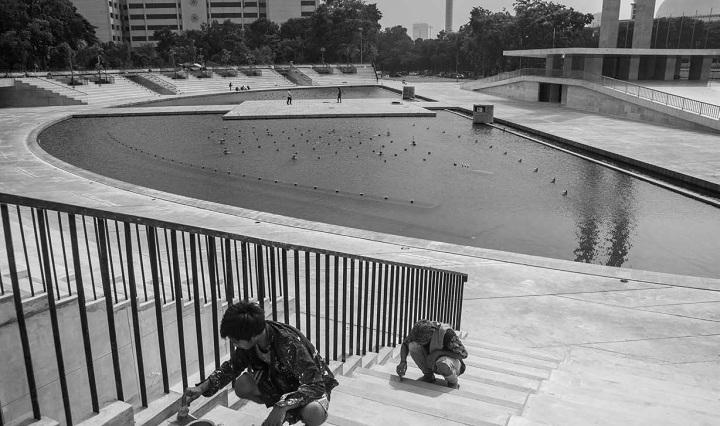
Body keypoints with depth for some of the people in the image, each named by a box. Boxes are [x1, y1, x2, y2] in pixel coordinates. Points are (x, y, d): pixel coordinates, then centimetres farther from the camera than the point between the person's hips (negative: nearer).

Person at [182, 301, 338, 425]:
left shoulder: (290, 343, -37)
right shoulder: (248, 340, -16)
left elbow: (315, 386, -38)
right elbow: (231, 367, 3)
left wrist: (283, 406, -47)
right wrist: (202, 388, -10)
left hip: (313, 385, -6)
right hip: (279, 380, 7)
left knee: (314, 413, -39)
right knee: (242, 385, -17)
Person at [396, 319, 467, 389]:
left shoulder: (446, 333, -31)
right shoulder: (419, 330, -16)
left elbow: (463, 354, -29)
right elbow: (405, 344, 0)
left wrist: (438, 353, -32)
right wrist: (403, 362, -17)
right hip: (434, 363, 5)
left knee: (443, 364, -41)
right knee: (413, 346, -20)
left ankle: (452, 382, -6)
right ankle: (428, 375, -2)